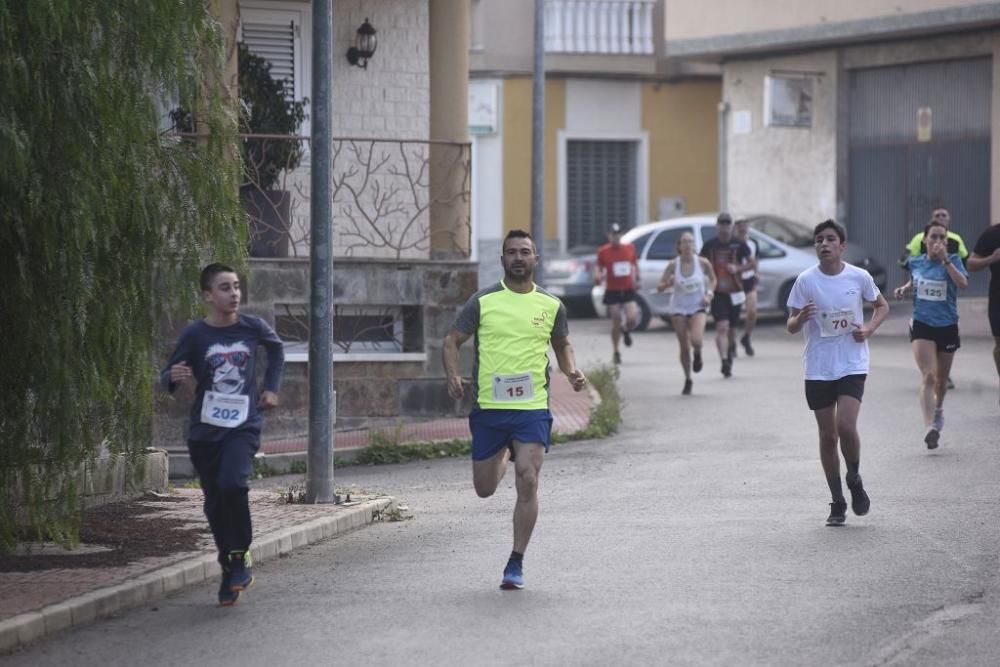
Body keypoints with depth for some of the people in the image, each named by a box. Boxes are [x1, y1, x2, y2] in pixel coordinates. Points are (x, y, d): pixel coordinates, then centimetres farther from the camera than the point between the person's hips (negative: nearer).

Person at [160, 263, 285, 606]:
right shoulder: (195, 334, -6)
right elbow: (167, 378, -5)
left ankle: (241, 556, -7)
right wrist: (173, 377, -27)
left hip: (244, 426, -1)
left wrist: (271, 387, 14)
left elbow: (276, 349, 21)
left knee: (232, 483, -26)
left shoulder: (253, 328, -2)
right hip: (204, 430, 1)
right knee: (215, 503, 6)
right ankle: (230, 571, 24)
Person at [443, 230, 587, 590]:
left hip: (533, 408, -1)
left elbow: (563, 345, 21)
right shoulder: (483, 301, 1)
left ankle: (516, 564, -6)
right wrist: (452, 374, -13)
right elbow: (452, 341, 5)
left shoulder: (551, 306, 5)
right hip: (488, 407, 1)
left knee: (527, 481, -15)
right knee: (485, 489, 10)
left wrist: (572, 371, 1)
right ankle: (503, 456, 48)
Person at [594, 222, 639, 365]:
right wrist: (598, 277, -17)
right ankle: (616, 352, 16)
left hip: (628, 290, 1)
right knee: (616, 322, 0)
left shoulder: (630, 248, 5)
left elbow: (635, 264, 19)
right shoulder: (603, 251, -1)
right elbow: (599, 268, 4)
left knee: (632, 319, -14)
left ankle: (626, 332, 24)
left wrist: (636, 279, 10)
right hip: (612, 291, -1)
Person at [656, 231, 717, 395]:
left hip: (698, 307, -1)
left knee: (696, 340, -23)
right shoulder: (673, 265, -10)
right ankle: (687, 380, 21)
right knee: (684, 346, 2)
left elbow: (712, 279, 10)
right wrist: (667, 284, -28)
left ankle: (698, 354, 15)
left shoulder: (703, 263, -9)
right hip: (678, 308, 1)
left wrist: (709, 294, -7)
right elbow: (659, 287, -6)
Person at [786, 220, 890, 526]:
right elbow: (791, 326, 0)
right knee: (827, 435, 4)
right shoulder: (806, 280, -3)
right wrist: (801, 319, -23)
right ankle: (837, 503, 16)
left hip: (852, 365, -1)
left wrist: (869, 329, -4)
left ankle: (854, 479, 11)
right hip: (818, 368, 1)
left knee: (846, 426, -18)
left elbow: (882, 306, 15)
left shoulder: (859, 277, -2)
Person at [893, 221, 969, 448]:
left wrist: (945, 259, -27)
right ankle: (930, 427, -26)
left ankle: (938, 407, 49)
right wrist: (905, 288, 5)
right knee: (928, 376, -17)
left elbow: (963, 283, -24)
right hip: (922, 326, 0)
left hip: (947, 326, 0)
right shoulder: (915, 263, 3)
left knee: (941, 378, 17)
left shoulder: (953, 260, -5)